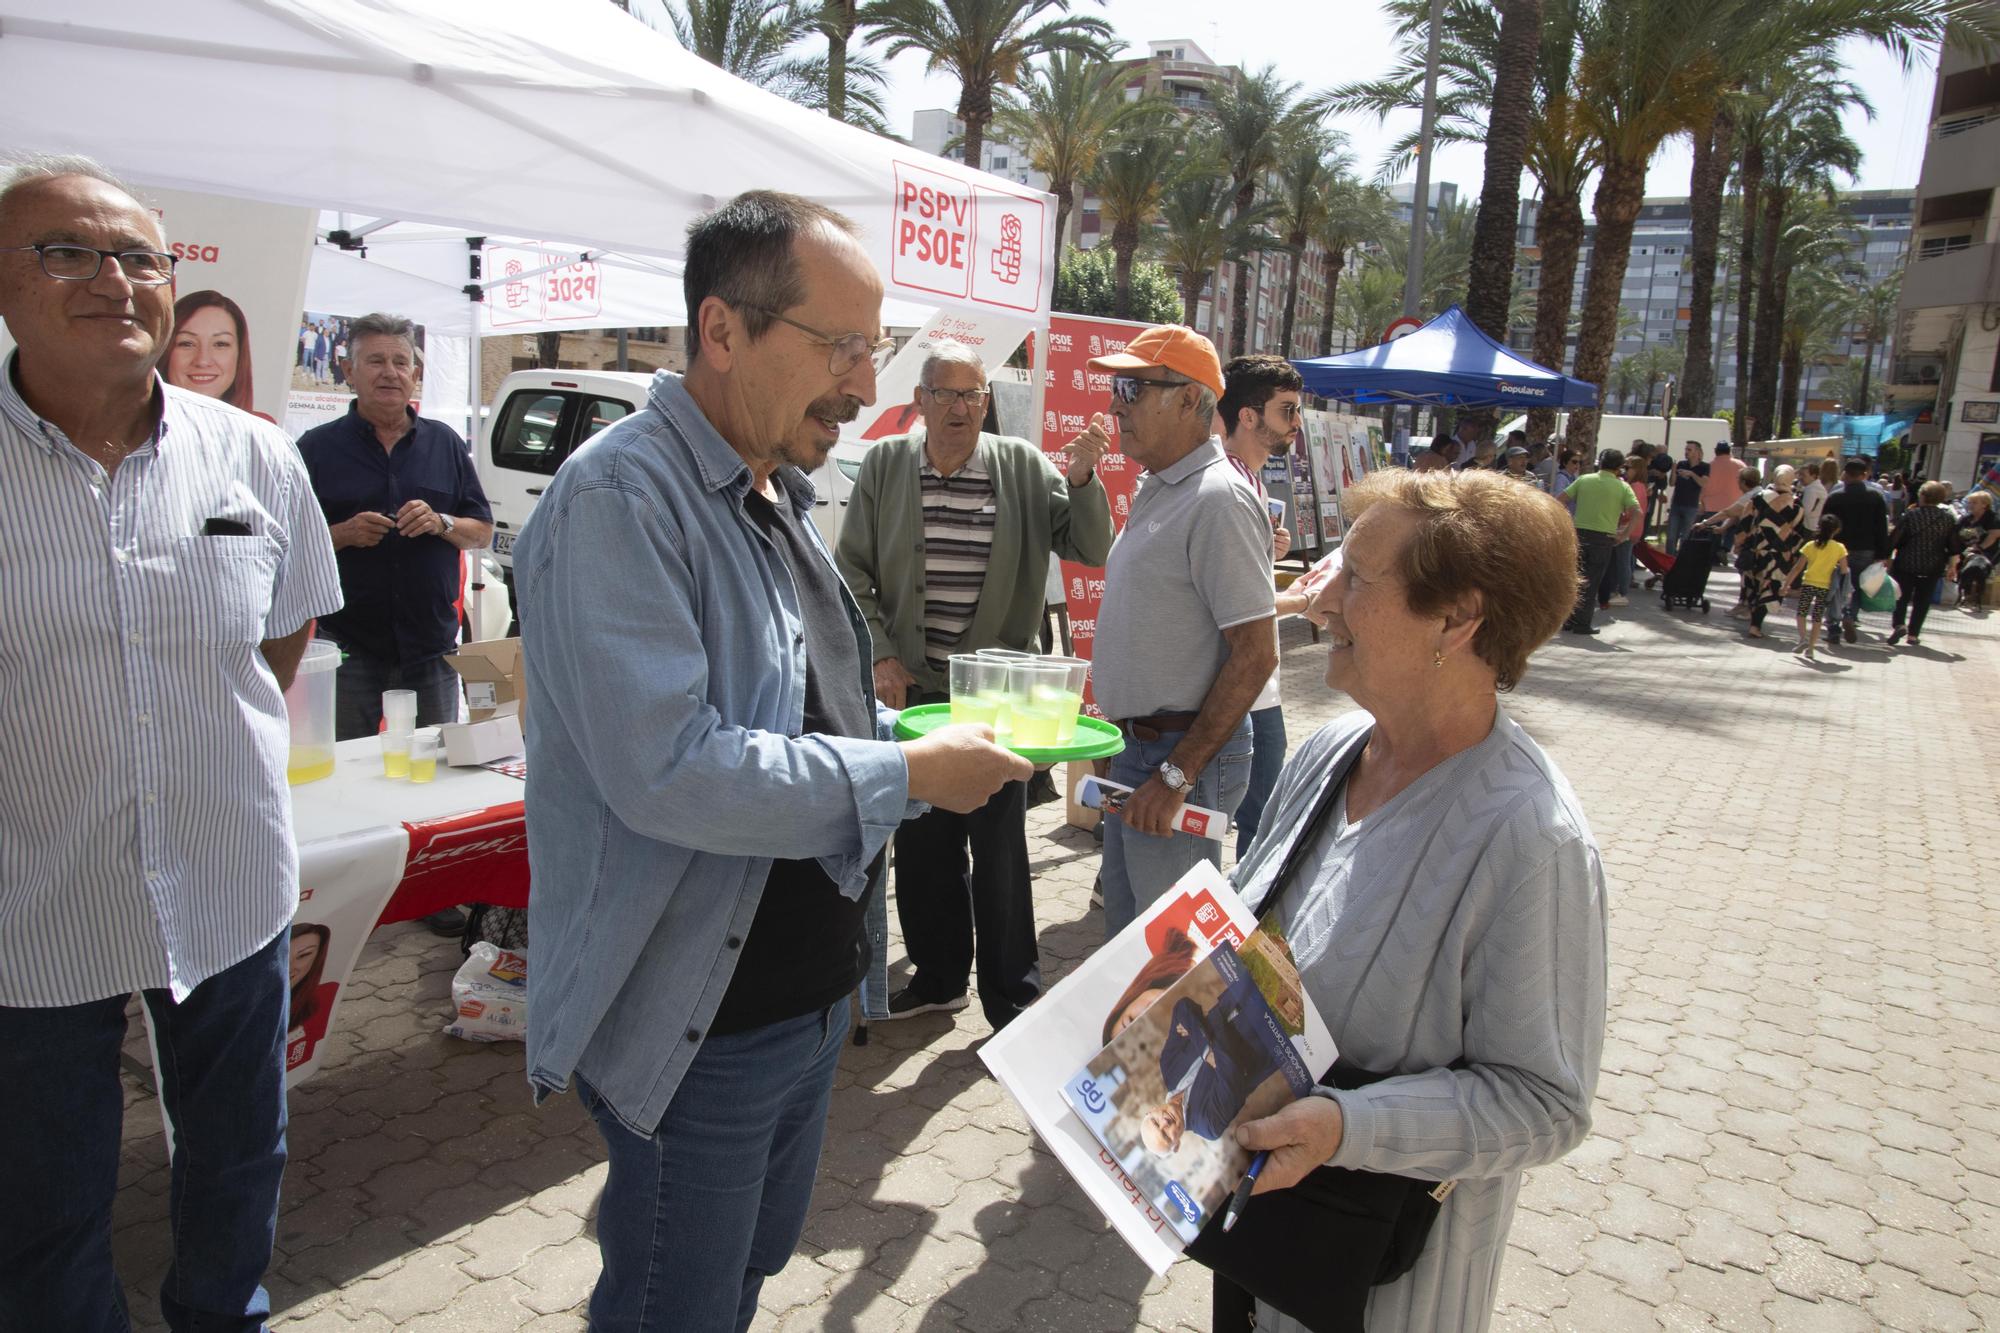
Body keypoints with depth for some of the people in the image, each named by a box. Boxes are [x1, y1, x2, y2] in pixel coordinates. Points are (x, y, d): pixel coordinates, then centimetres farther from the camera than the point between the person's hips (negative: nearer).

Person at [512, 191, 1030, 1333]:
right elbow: (669, 770, -32)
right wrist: (910, 775, -24)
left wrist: (928, 730, 1)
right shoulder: (621, 499, -23)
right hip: (700, 1025, -9)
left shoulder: (777, 491, 9)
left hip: (810, 991, 9)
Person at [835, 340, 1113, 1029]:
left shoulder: (1025, 467, -3)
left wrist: (1082, 480, -18)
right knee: (919, 841, 14)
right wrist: (879, 656, -4)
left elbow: (1092, 551, -2)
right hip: (910, 688, 3)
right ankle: (938, 975, 33)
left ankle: (1012, 998, 18)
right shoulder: (884, 465, 1)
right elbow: (853, 572, 5)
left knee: (999, 847, 3)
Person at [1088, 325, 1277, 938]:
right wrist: (1121, 737, 18)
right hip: (1135, 744, 9)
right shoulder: (1155, 490, 12)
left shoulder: (1218, 501, -18)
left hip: (1183, 751, -9)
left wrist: (1178, 774, -22)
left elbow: (1255, 655, -22)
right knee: (1125, 929, 20)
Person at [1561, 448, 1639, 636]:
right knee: (1591, 583, 5)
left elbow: (1561, 500, -1)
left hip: (1579, 533, 2)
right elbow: (1636, 512, -10)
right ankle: (1582, 624, 5)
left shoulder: (1584, 480, 8)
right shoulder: (1622, 487, 2)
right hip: (1603, 537, -2)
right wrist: (1624, 535, -6)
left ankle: (1569, 620, 16)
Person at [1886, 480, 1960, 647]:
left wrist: (1888, 557, 2)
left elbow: (1895, 538, -8)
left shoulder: (1910, 515, -8)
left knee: (1901, 597, 8)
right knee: (1922, 601, 9)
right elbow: (1953, 545, 4)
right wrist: (1951, 565, 13)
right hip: (1933, 567, 2)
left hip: (1906, 564, -2)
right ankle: (1914, 635, 9)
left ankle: (1897, 624, -12)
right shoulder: (1948, 519, 0)